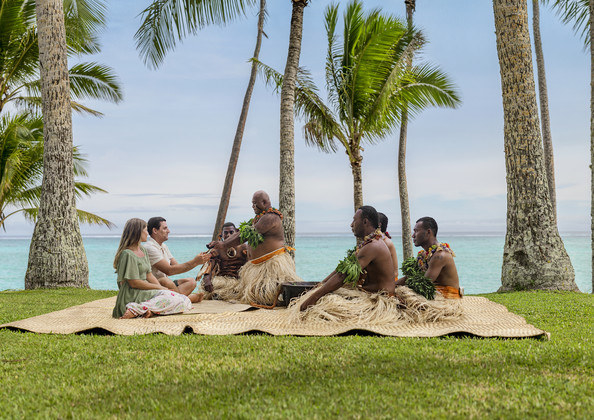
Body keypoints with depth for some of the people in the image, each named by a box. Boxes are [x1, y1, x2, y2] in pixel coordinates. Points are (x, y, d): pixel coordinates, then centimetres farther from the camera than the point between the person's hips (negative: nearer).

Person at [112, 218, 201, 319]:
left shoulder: (143, 250, 17)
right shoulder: (127, 254, -13)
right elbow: (134, 283, -16)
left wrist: (162, 288, -3)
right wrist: (159, 287, -9)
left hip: (146, 291, 9)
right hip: (132, 295, -9)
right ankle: (137, 310, -28)